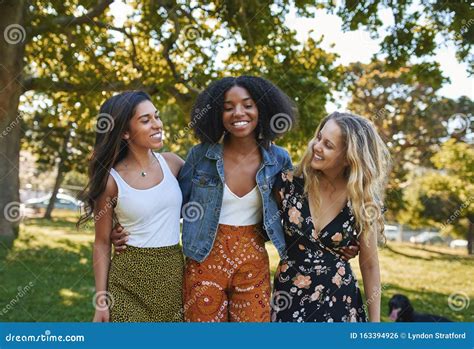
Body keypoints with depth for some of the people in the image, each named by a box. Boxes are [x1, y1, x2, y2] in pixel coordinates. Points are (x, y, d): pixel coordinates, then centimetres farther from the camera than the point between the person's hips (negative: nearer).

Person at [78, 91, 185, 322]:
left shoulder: (171, 163, 1)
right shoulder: (111, 179, -8)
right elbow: (102, 242, -3)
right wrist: (102, 298, -5)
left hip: (174, 272, 4)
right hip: (130, 277, -3)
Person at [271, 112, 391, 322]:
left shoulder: (362, 202, -10)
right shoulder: (290, 183, -11)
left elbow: (369, 265, 0)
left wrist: (375, 321, 3)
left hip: (338, 300, 0)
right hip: (288, 297, 1)